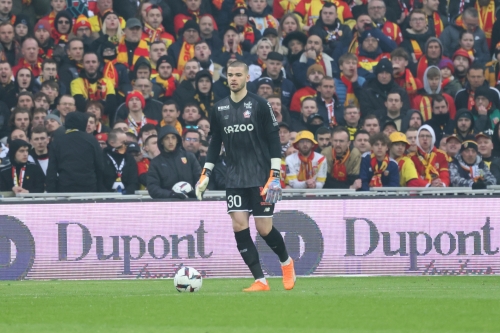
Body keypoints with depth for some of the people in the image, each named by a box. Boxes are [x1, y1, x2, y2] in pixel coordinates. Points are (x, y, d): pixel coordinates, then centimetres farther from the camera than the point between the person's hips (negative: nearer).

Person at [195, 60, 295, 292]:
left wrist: (275, 174, -11)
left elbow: (274, 140, -5)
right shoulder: (220, 108, 8)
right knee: (239, 225, -9)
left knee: (264, 228, -4)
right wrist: (206, 173, 10)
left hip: (261, 177, -4)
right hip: (235, 178, 4)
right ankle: (260, 281, -4)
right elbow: (215, 143, 17)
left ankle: (286, 262, 26)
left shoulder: (259, 105, -5)